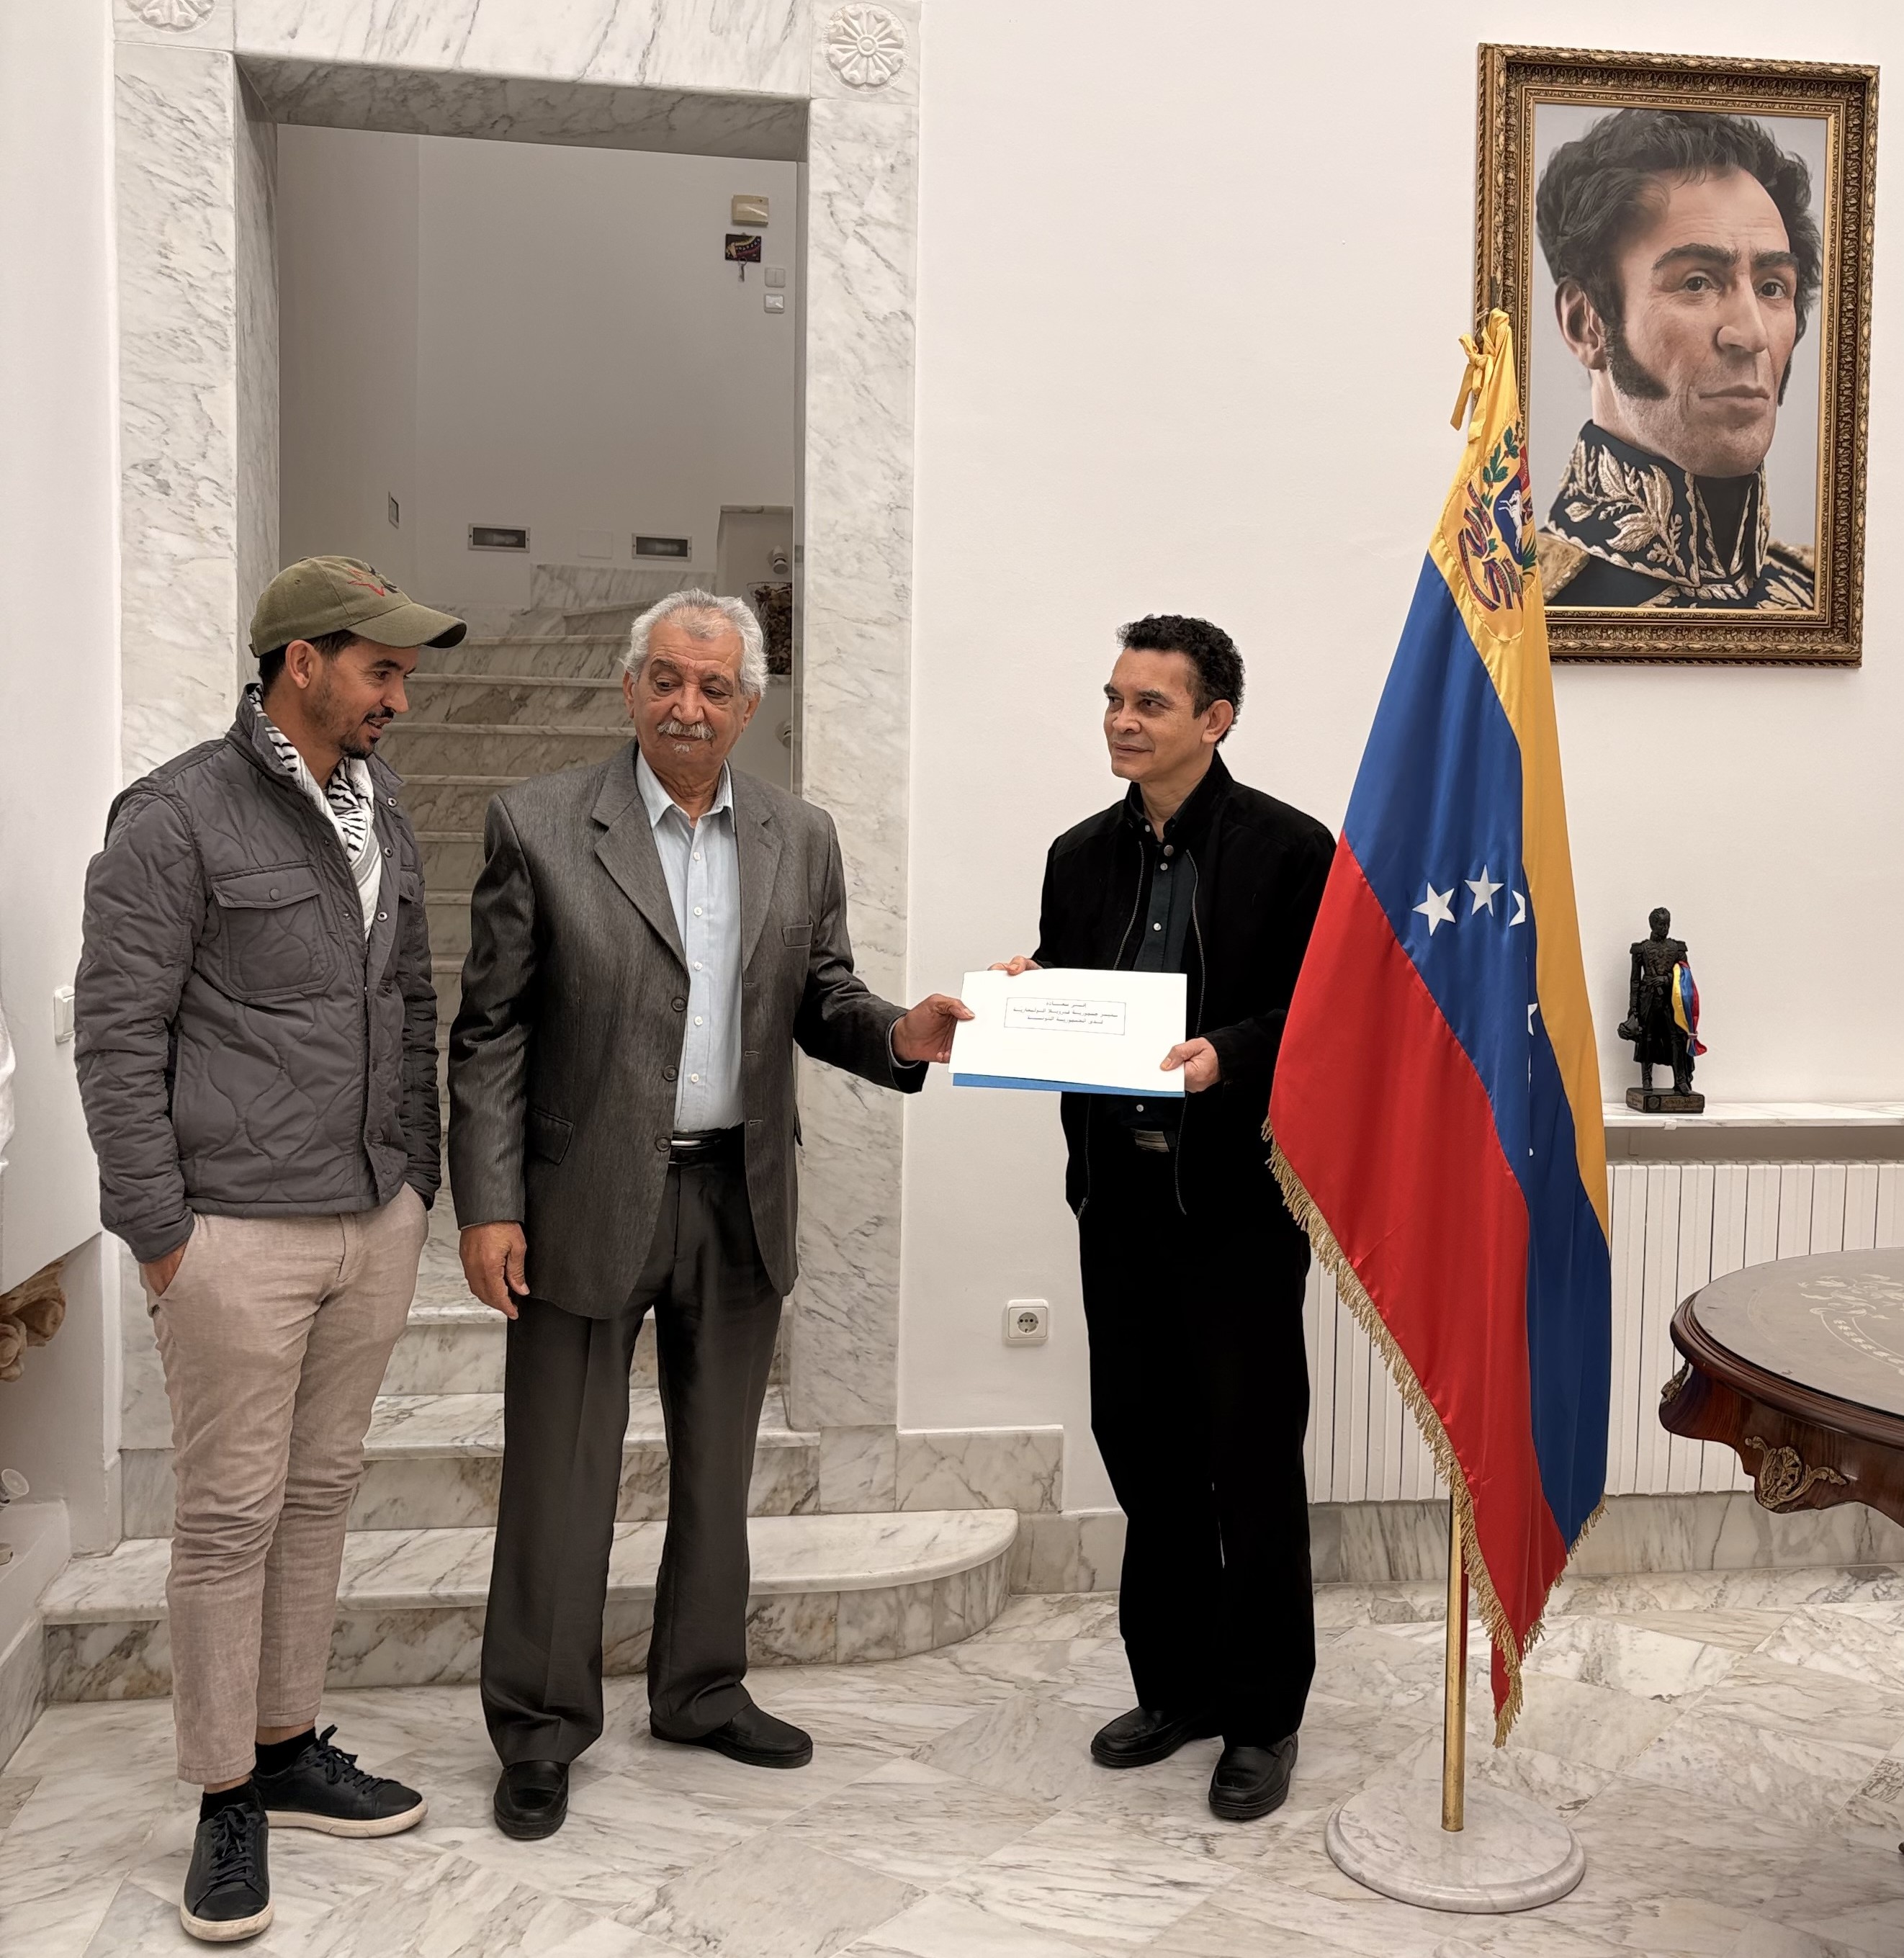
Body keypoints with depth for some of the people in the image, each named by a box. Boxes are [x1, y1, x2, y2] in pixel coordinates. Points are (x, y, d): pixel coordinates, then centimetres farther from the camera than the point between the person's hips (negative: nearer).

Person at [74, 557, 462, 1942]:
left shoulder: (382, 810, 11)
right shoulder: (176, 818, -9)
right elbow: (118, 1035, -10)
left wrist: (417, 1181, 14)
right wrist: (160, 1229, -11)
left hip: (377, 1224, 6)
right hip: (238, 1235, -6)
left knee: (321, 1493, 16)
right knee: (230, 1516, 4)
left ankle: (289, 1750, 31)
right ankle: (226, 1803, 21)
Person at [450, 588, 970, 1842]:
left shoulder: (802, 839, 5)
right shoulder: (539, 826, -6)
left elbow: (821, 999, 10)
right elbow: (491, 1033, -6)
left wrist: (900, 1034, -13)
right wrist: (489, 1206, -10)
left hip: (742, 1202, 4)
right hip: (588, 1203, -3)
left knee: (719, 1468, 18)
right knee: (561, 1478, 7)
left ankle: (702, 1690, 37)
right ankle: (541, 1732, 26)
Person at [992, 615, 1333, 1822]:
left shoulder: (1290, 849, -6)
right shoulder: (1083, 855, 10)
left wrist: (1225, 1055, -24)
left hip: (1238, 1196, -5)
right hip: (1121, 1190, 5)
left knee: (1252, 1461, 5)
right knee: (1143, 1446, 13)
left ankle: (1262, 1718, 22)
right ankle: (1175, 1686, 31)